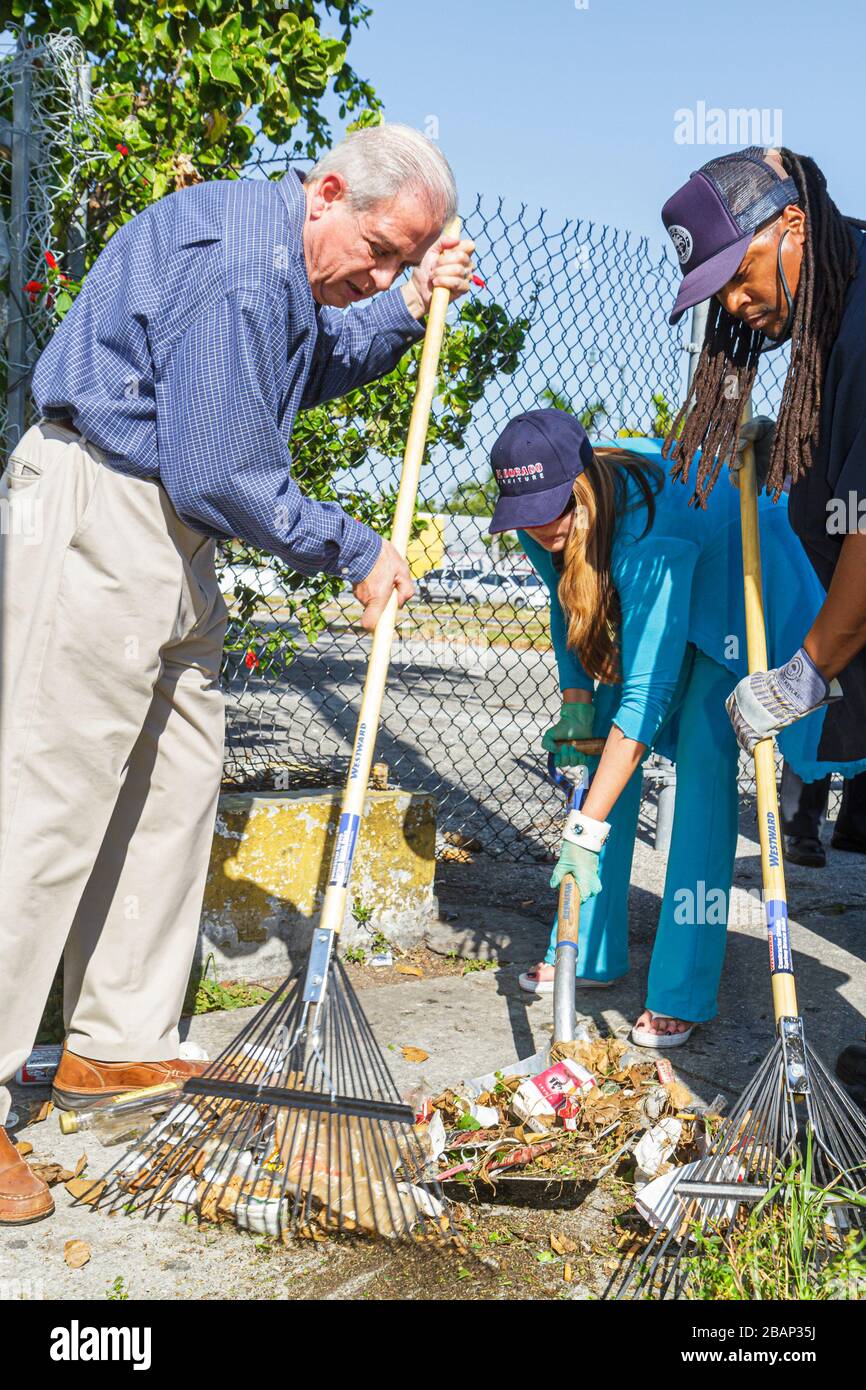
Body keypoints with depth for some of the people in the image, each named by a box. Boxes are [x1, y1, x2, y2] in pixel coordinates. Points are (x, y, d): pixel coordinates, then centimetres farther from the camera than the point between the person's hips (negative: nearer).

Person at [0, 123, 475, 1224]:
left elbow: (310, 372, 30)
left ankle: (117, 1046, 23)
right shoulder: (235, 262, -19)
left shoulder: (287, 261, 13)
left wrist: (408, 311, 15)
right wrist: (354, 554, -9)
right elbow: (219, 469, -22)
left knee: (175, 784, 12)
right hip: (94, 520, -11)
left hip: (167, 534, 11)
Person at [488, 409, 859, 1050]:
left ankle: (684, 993, -14)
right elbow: (569, 610, 2)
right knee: (603, 751, 0)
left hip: (728, 585, -7)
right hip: (634, 601, 7)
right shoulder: (544, 522, -20)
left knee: (704, 764, -20)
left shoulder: (648, 530, -42)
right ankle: (590, 951, 14)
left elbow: (647, 693, -44)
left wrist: (587, 829, -44)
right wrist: (576, 702, -8)